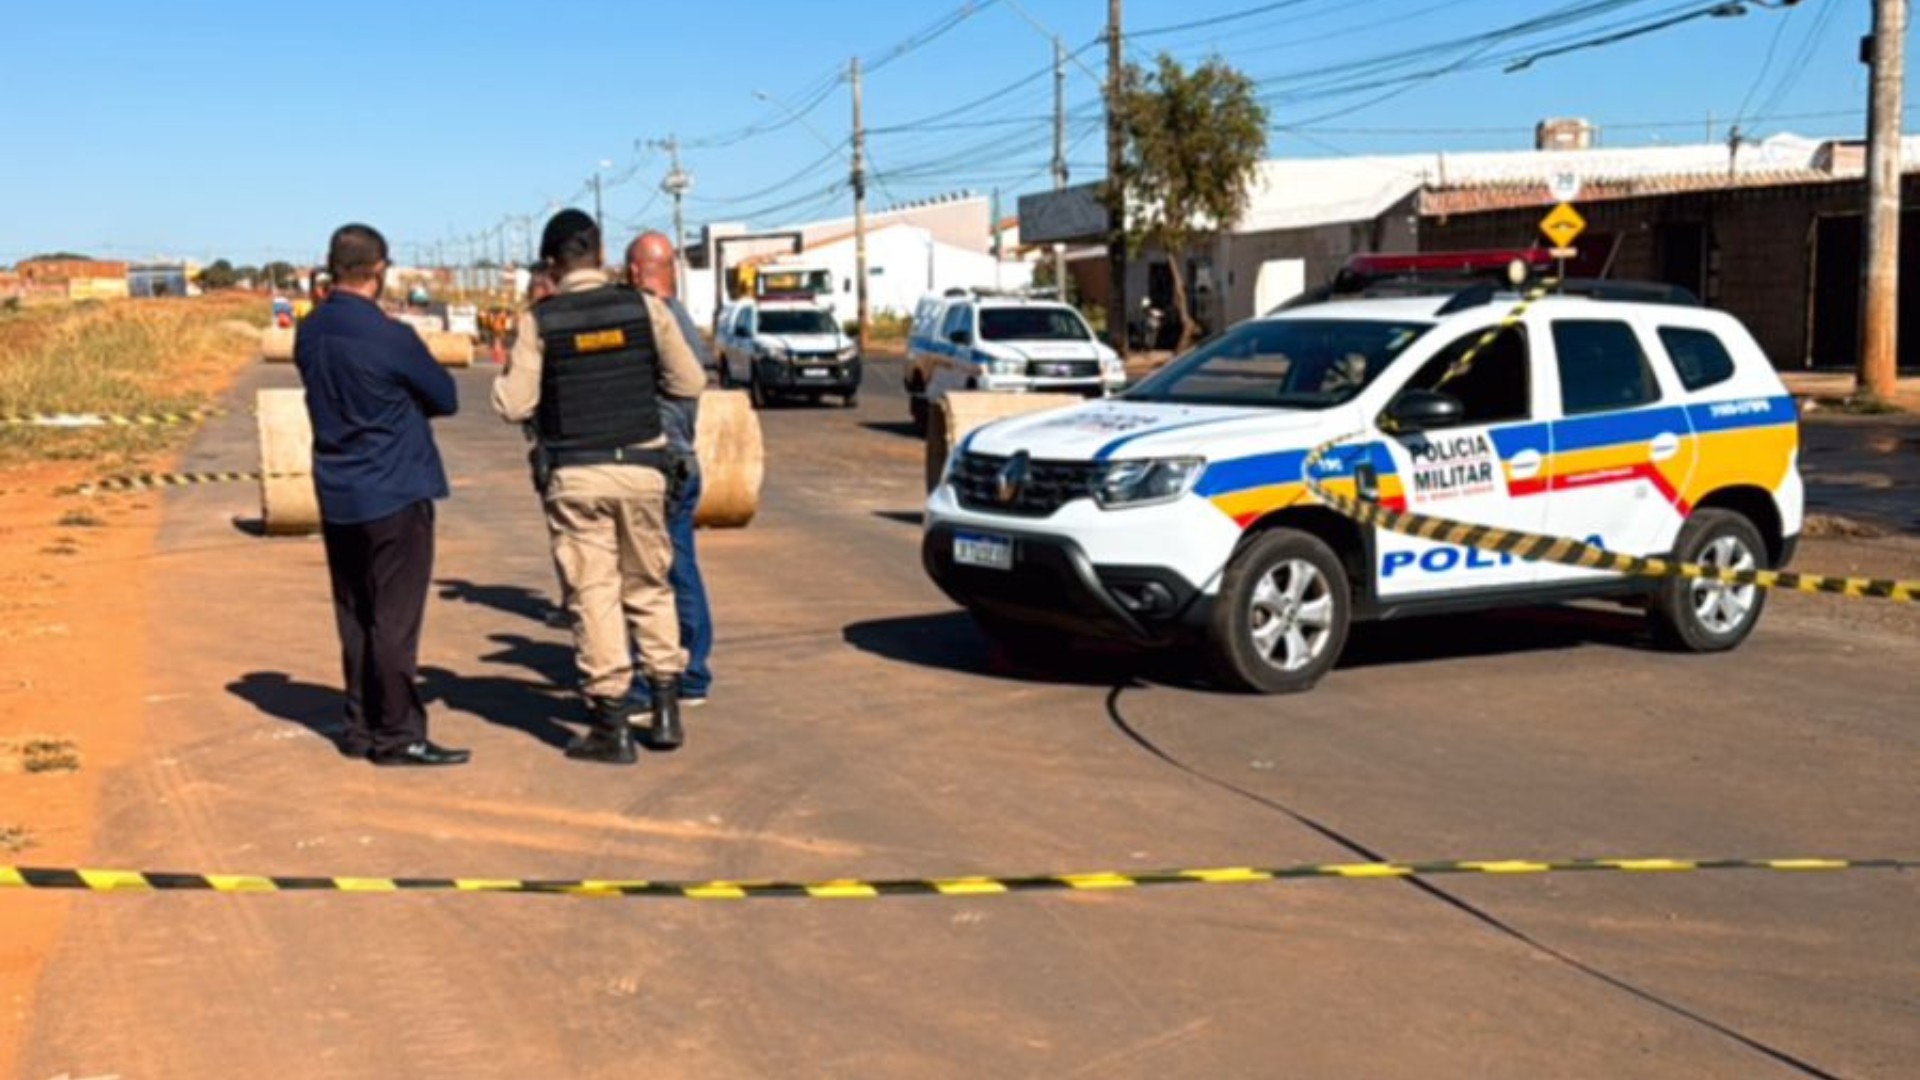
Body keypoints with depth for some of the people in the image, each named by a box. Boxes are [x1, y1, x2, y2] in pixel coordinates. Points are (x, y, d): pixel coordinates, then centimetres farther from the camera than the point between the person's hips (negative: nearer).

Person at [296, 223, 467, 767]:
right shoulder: (389, 338, -16)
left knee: (355, 617, 13)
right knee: (395, 618, -2)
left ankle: (361, 726, 21)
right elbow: (446, 398, -5)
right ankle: (397, 734, 1)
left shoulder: (309, 334, 5)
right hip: (394, 494, -7)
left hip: (337, 497, 7)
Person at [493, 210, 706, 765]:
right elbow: (689, 382, 2)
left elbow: (514, 406, -6)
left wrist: (504, 376, 14)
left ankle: (611, 724, 6)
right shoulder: (644, 308, -2)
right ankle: (666, 706, 17)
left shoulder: (539, 321, -6)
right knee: (648, 585, 16)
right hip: (640, 468, 2)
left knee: (592, 593, 4)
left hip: (574, 474, -2)